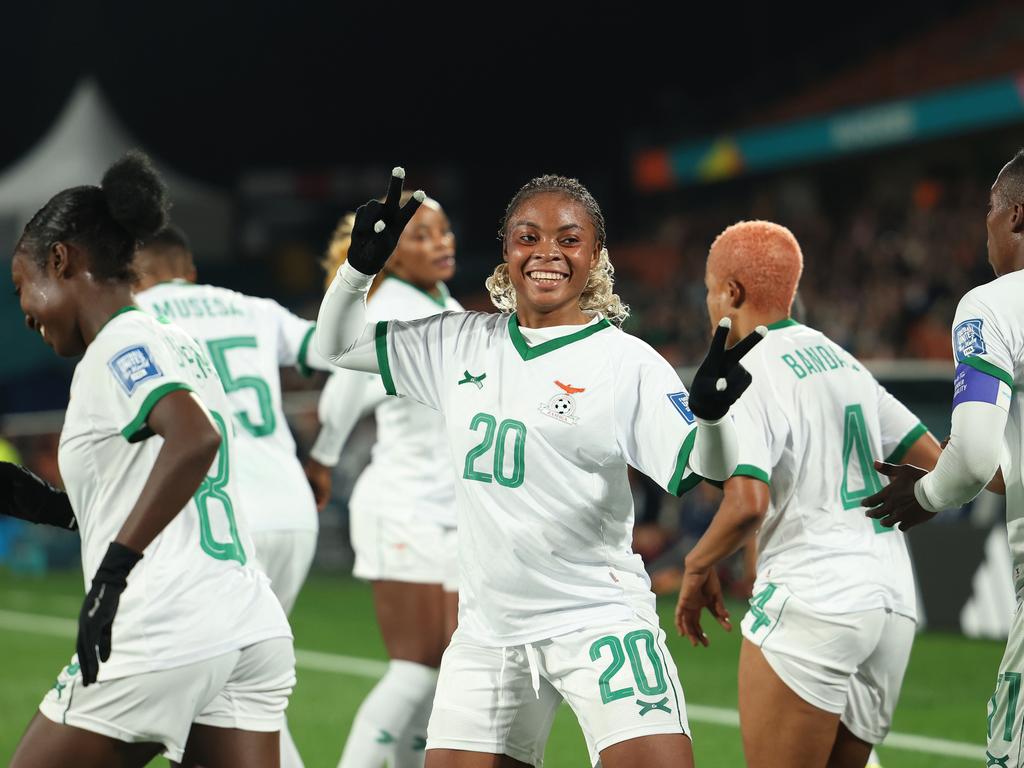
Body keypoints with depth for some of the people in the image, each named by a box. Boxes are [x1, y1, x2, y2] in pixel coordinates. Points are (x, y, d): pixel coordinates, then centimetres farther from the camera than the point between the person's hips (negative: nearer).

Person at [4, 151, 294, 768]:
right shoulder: (179, 345, 21)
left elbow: (195, 439, -26)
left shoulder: (119, 347, -6)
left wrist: (114, 566, -26)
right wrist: (54, 507, 23)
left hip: (161, 635, -8)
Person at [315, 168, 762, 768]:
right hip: (489, 627, 5)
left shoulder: (625, 360, -5)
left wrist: (711, 410, -33)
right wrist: (362, 265, -1)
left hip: (598, 620, -4)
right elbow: (338, 346, 17)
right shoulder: (462, 344, 8)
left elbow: (703, 472, -12)